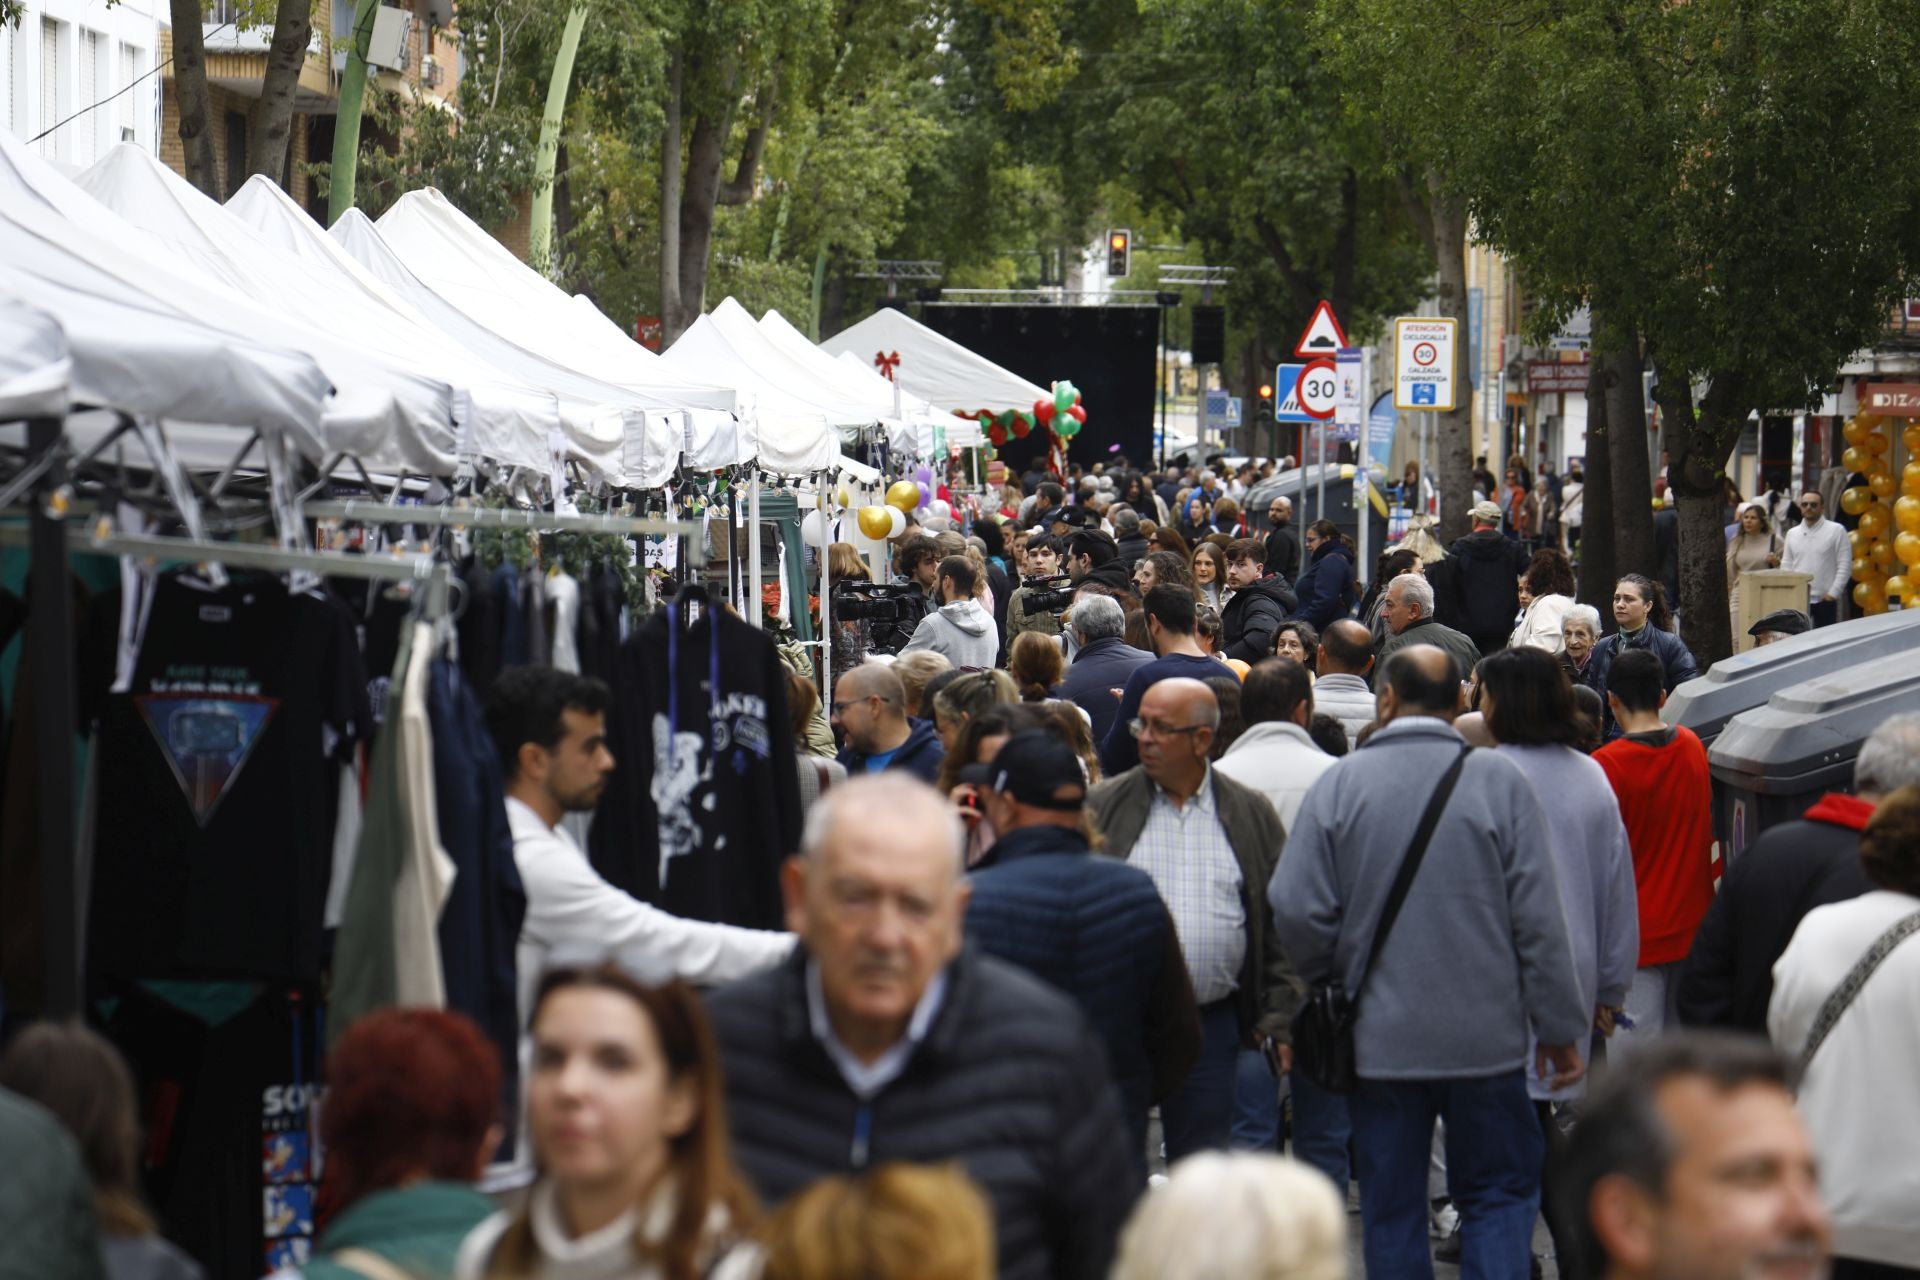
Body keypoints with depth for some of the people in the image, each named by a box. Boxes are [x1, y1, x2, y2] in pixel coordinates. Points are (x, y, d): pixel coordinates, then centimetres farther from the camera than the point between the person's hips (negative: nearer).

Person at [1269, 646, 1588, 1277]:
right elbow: (1539, 918, -6)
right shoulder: (1499, 781, -6)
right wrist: (1560, 1027, 1)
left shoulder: (1339, 784, -4)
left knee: (1390, 1208, 10)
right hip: (1484, 1035, 0)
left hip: (1378, 1038, 1)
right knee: (1501, 1193, 9)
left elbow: (1296, 911, -7)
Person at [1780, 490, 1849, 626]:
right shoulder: (1792, 533, 12)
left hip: (1824, 600, -4)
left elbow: (1844, 565, -4)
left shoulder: (1836, 531, -1)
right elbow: (1786, 566, 14)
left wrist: (1833, 593, -11)